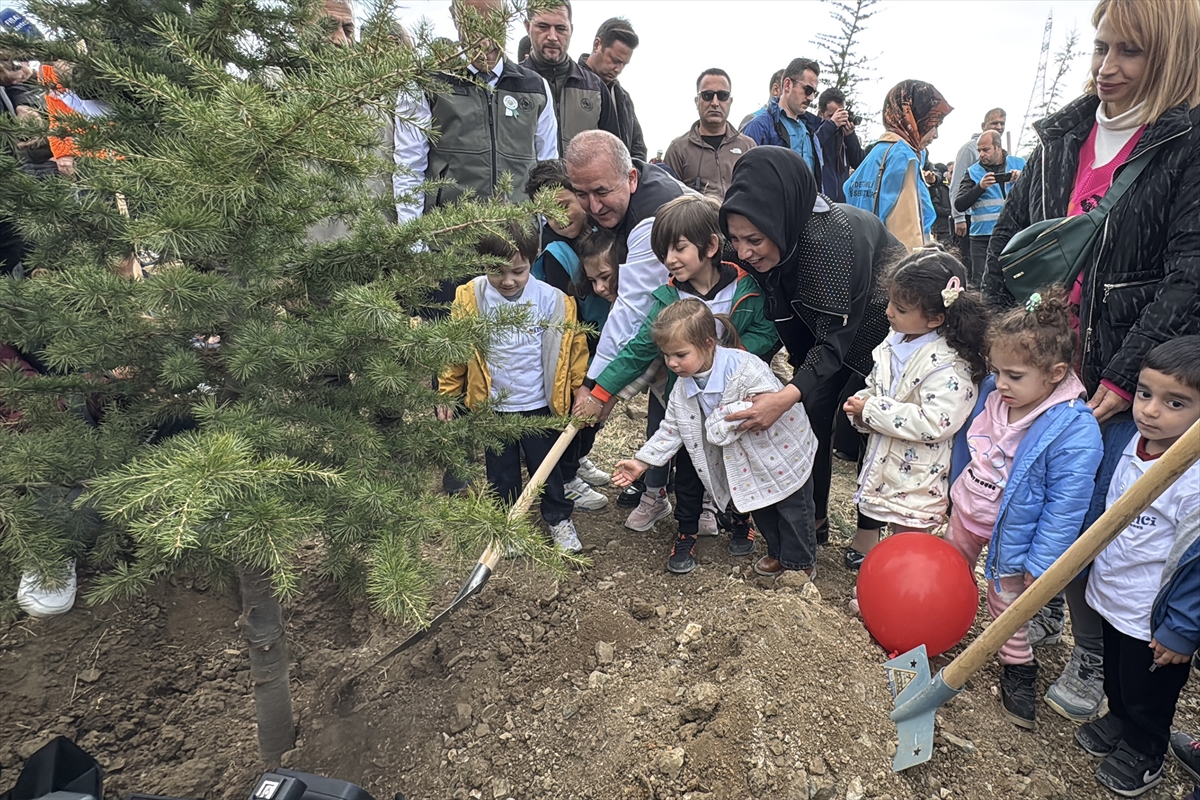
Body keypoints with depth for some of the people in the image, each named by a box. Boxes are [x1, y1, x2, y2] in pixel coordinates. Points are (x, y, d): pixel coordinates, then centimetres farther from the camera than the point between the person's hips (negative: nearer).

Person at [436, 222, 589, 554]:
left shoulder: (551, 299, -13)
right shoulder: (470, 298, -10)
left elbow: (571, 348, -5)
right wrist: (448, 393, 1)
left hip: (539, 404, -1)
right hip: (491, 406, 1)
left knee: (547, 465, 15)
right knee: (500, 470, 17)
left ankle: (560, 519, 36)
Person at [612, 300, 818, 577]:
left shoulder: (746, 368, -32)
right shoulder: (682, 389, -11)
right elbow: (671, 429, -4)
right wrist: (643, 461, -9)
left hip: (785, 455, -6)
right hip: (748, 465, 6)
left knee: (794, 511, 10)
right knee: (760, 510, 21)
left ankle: (801, 564, 31)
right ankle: (776, 554, 45)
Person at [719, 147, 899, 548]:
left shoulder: (830, 237, -41)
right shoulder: (769, 245, -21)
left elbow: (837, 334, -39)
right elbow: (783, 317, -8)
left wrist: (788, 396, -51)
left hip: (886, 330, -5)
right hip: (826, 326, 6)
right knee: (812, 414, -1)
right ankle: (813, 519, 16)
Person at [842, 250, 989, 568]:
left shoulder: (949, 365, -25)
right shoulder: (896, 340, 0)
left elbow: (934, 424, -33)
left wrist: (871, 411, -26)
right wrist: (861, 403, -8)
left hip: (917, 479, -8)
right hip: (882, 461, 8)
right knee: (868, 517, 27)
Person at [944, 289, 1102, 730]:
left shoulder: (1074, 430, -30)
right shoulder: (993, 393, -12)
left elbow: (1066, 504, -24)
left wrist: (1041, 562, -19)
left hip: (1009, 532, -5)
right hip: (966, 512, 6)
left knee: (1007, 604, 14)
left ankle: (1018, 669, 39)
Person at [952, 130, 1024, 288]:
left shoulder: (1019, 164, 10)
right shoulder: (973, 172, 8)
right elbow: (959, 205, -2)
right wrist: (980, 187, -15)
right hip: (983, 236, 0)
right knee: (980, 283, -2)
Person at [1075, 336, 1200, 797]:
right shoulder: (1134, 444, -7)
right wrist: (1093, 570, 16)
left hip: (1154, 622, -6)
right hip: (1112, 598, 6)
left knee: (1147, 696, 19)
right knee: (1115, 678, 28)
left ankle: (1143, 755, 43)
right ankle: (1117, 722, 52)